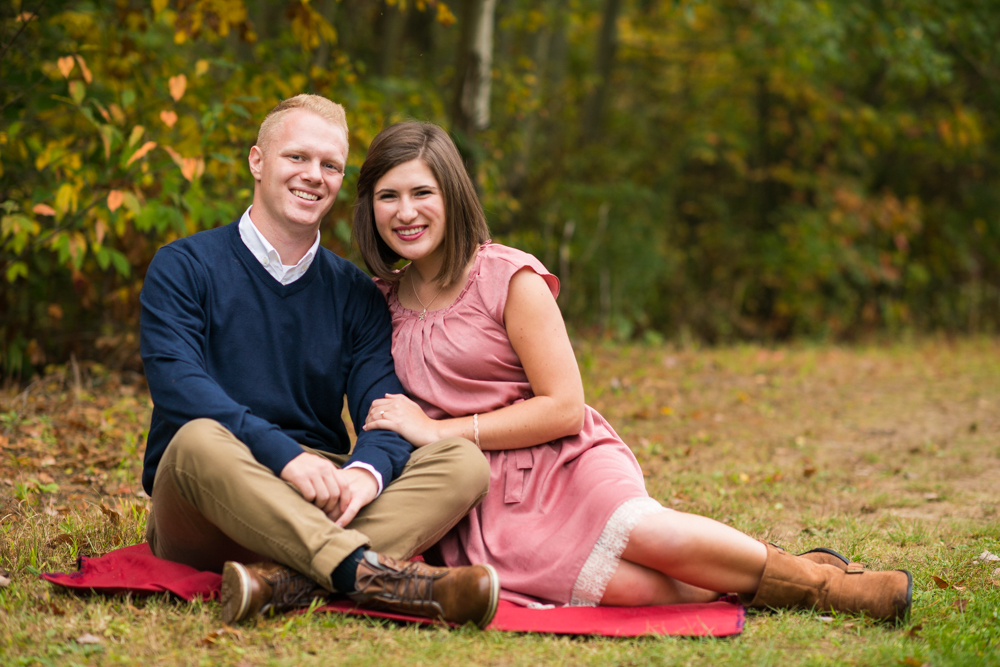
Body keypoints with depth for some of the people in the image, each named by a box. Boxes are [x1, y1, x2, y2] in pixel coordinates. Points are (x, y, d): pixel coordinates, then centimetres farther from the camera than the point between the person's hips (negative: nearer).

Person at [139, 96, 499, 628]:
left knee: (462, 463, -19)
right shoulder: (184, 268, 4)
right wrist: (283, 455, -28)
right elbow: (178, 385, -13)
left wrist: (367, 471, -24)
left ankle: (287, 580, -42)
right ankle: (372, 573, -47)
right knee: (200, 441, -35)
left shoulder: (356, 295, 15)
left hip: (323, 504, 4)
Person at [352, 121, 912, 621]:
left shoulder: (509, 278, -4)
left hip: (563, 462, -1)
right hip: (479, 511, 2)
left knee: (642, 532, -36)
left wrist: (440, 431, -12)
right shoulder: (382, 300, 10)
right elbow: (385, 411, 22)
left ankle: (815, 577, -15)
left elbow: (563, 407, -9)